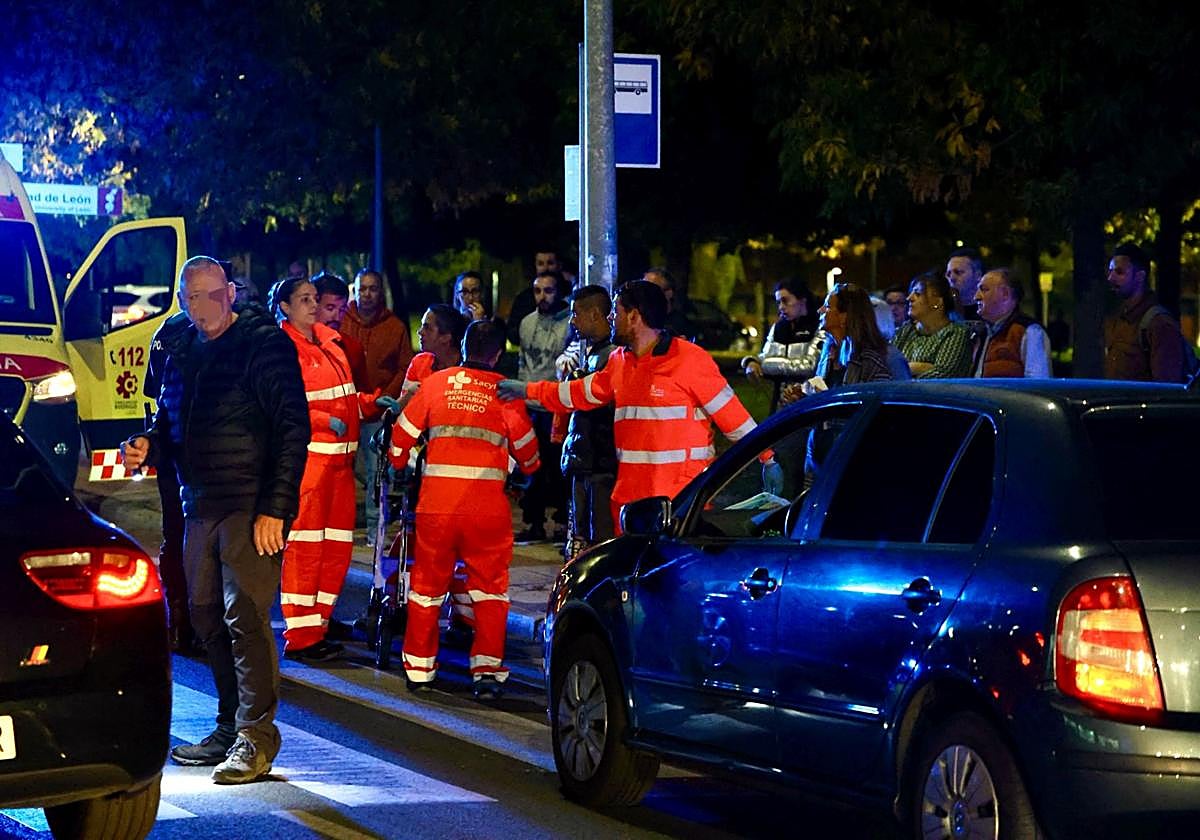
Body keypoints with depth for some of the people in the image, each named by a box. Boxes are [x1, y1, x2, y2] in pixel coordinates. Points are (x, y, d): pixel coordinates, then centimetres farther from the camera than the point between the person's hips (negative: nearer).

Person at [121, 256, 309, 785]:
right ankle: (230, 728, 21)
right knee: (207, 616, 11)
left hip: (252, 504, -8)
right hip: (200, 503, 8)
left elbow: (293, 430, -12)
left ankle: (255, 737, -8)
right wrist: (148, 445, 2)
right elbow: (171, 418, 27)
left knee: (244, 616, -12)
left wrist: (275, 508, -17)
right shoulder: (182, 353, 14)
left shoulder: (266, 345, -8)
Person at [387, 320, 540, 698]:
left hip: (436, 502, 2)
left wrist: (398, 463, 34)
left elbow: (403, 431, 13)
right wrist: (528, 469, 35)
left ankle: (419, 667, 21)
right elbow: (526, 445, 12)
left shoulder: (435, 383, 6)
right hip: (487, 506, -2)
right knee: (489, 587, 8)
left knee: (427, 583, 15)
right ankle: (487, 670, 0)